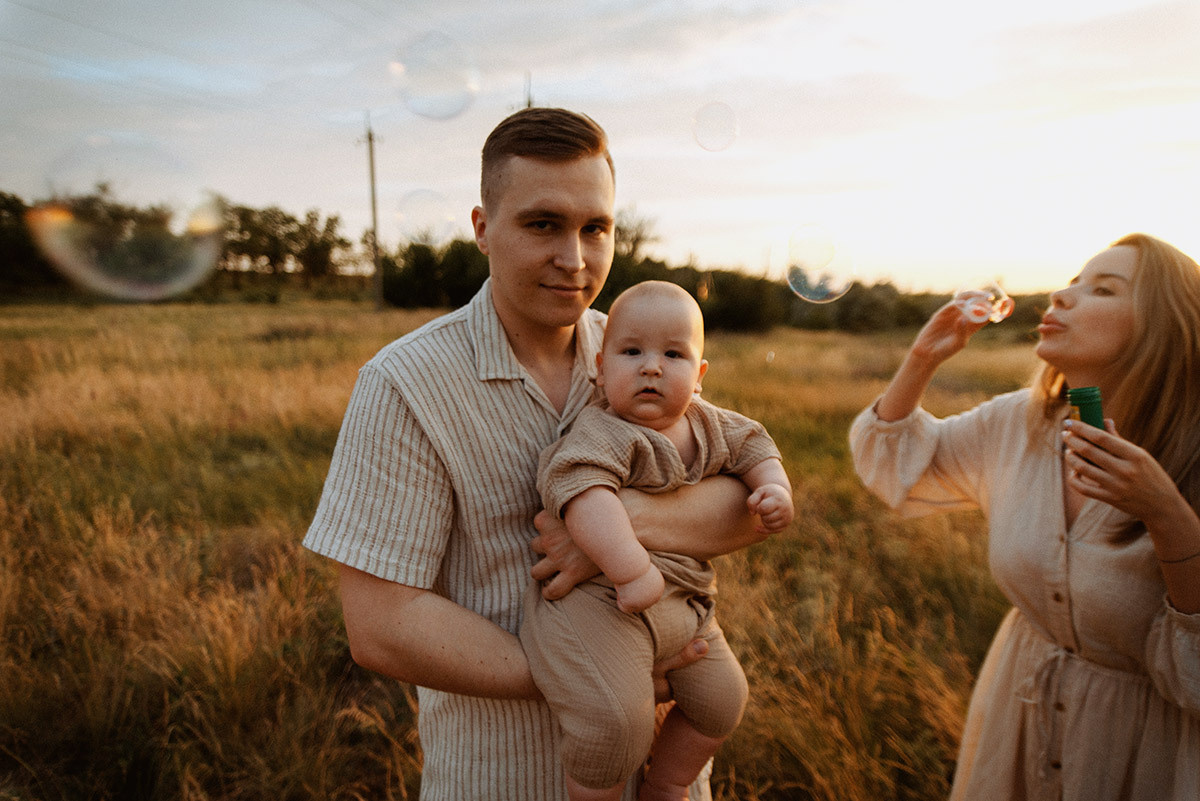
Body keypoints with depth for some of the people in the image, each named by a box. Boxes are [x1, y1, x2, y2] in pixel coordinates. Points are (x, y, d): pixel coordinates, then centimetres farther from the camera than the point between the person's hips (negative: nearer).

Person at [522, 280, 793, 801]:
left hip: (683, 603, 8)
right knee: (617, 720, -26)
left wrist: (774, 488, 3)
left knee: (722, 698, 16)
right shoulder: (602, 433, -18)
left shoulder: (709, 424, 7)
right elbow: (581, 489, -35)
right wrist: (631, 568, -43)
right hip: (600, 600, -8)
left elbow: (751, 446, 23)